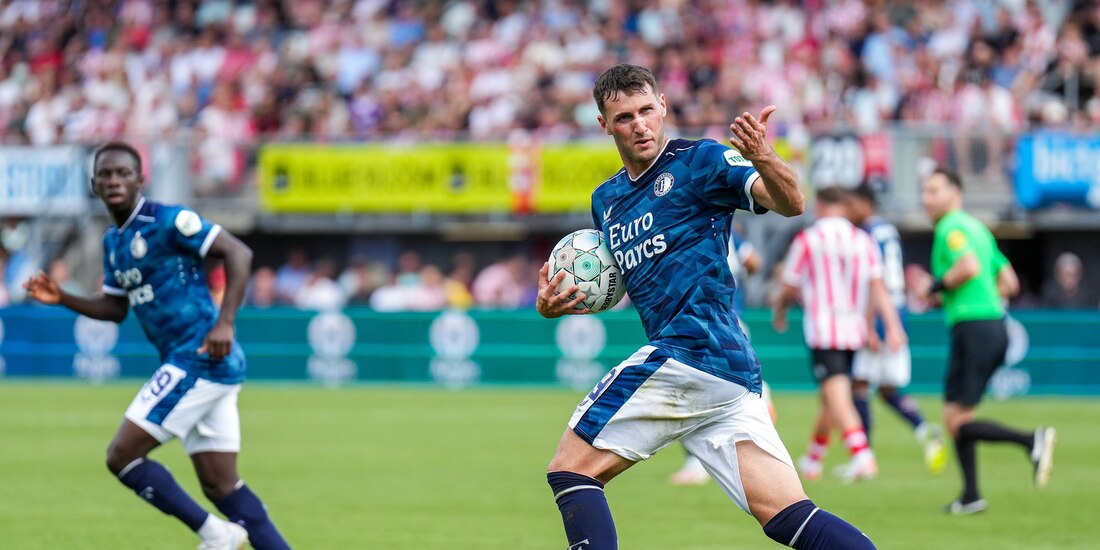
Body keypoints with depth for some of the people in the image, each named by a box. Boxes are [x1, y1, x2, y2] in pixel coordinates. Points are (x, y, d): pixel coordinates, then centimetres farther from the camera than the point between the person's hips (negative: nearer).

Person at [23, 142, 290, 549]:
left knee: (122, 456, -9)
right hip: (186, 364, 9)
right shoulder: (112, 241, 15)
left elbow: (238, 253, -16)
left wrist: (225, 322, -24)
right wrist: (63, 299, 9)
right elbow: (115, 308, 24)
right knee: (221, 486, 7)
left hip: (199, 359, -9)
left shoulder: (167, 221, -11)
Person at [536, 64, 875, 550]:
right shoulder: (606, 200, 23)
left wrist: (762, 159, -35)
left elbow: (789, 203, -14)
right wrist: (554, 304, 14)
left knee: (570, 470, -6)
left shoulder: (699, 161, -1)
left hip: (687, 353, -8)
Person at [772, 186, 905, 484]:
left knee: (837, 397, -14)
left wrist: (779, 313, 22)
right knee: (831, 398, 18)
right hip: (854, 330, 5)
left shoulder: (807, 239, -3)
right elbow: (878, 288, -2)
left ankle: (862, 454, -32)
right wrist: (892, 327, -6)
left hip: (823, 330, -5)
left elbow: (789, 289, 3)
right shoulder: (863, 241, 7)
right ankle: (812, 461, 32)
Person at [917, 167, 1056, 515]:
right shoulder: (977, 228, 21)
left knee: (958, 422, -9)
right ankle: (971, 496, 11)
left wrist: (934, 288, -10)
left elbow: (969, 266, -26)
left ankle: (1032, 440, -21)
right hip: (994, 324, 9)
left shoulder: (951, 228, -7)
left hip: (972, 327, -9)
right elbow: (1010, 283, 23)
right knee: (953, 417, 13)